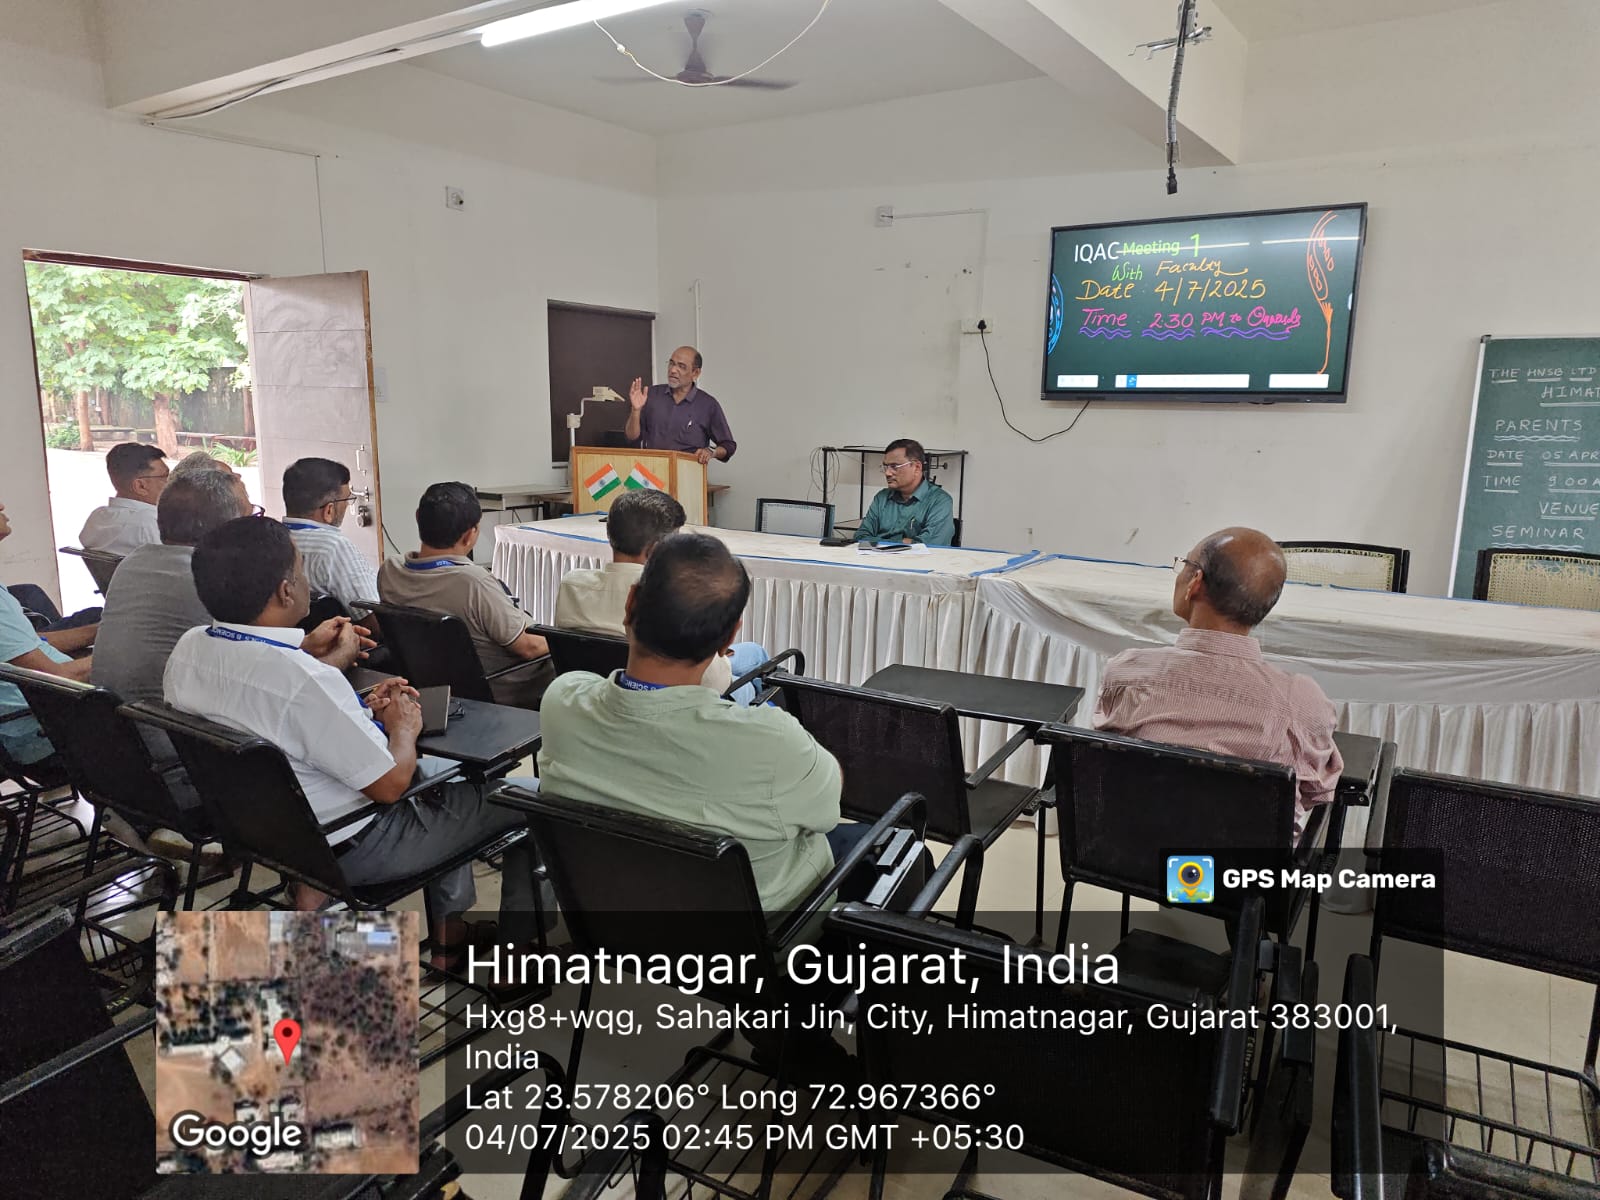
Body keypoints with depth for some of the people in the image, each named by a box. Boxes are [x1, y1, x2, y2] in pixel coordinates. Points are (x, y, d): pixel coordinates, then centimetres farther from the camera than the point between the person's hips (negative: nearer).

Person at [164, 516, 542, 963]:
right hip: (347, 849, -9)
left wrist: (360, 709, 6)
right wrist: (404, 727, -6)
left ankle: (449, 928, 32)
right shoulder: (303, 680, -34)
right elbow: (390, 784, -24)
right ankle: (517, 945, 20)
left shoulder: (187, 649, -8)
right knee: (532, 796, 3)